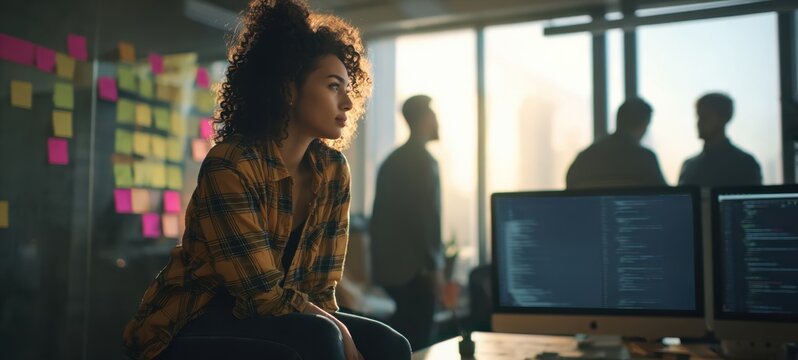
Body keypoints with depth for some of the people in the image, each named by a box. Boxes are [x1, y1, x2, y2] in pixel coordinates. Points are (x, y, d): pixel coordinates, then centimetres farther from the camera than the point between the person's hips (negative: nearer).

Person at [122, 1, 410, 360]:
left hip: (270, 320, 7)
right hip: (190, 329, -6)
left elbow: (321, 286, 0)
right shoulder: (230, 165, -23)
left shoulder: (333, 171, -2)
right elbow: (265, 296, -23)